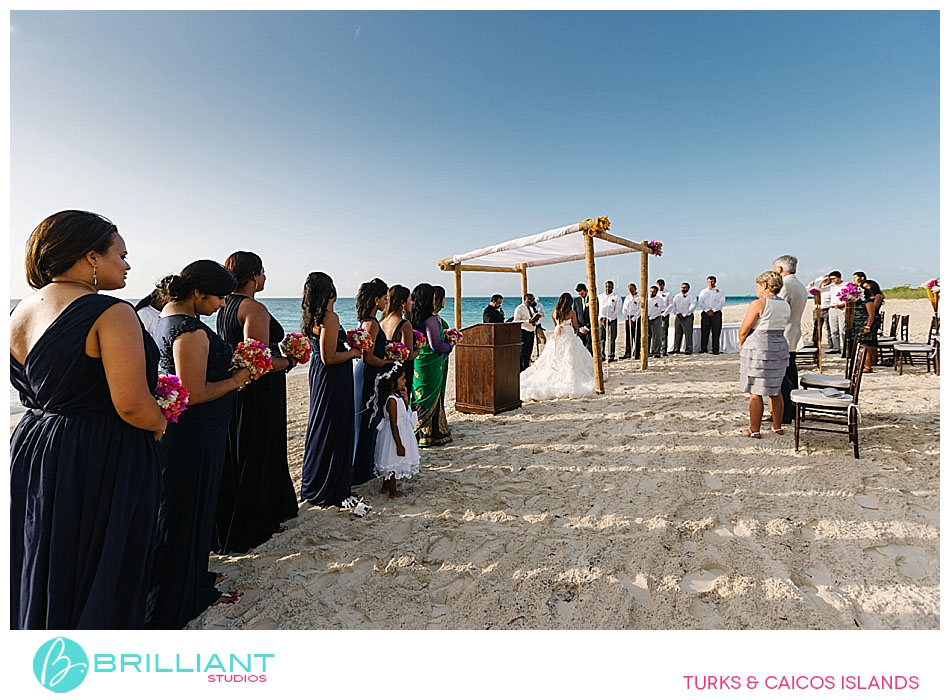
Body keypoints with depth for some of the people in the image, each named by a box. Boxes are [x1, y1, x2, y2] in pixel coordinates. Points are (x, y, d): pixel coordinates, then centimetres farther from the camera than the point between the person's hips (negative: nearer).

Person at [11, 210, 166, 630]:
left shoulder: (19, 313, 8)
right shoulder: (111, 313, -20)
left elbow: (38, 389, 14)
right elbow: (132, 405, -24)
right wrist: (159, 426, -5)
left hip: (32, 452, 9)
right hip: (102, 464, -8)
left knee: (39, 576, 24)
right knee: (100, 582, 9)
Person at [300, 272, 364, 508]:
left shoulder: (313, 317, 8)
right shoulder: (330, 317, -20)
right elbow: (329, 357, -22)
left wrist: (346, 341, 12)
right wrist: (354, 352, -9)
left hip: (318, 374, 10)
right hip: (333, 380, -10)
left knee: (318, 429, 19)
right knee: (334, 433, 0)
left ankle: (312, 486, 33)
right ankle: (333, 492, 11)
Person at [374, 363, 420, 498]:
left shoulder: (396, 396, 3)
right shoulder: (392, 400, -25)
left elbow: (404, 412, 14)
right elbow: (394, 425, -24)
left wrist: (406, 399, -2)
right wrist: (399, 444, -21)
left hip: (401, 431, 10)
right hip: (394, 435, -10)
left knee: (390, 462, 21)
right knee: (393, 463, 5)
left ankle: (386, 486, 36)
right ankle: (393, 492, 18)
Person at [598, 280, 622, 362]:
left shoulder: (616, 297, 4)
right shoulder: (599, 297, 15)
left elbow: (617, 311, -2)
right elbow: (597, 309, 12)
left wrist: (608, 319, -12)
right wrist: (600, 318, -4)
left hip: (612, 320, -2)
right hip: (601, 320, 2)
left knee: (612, 339, -4)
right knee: (601, 339, -2)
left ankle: (611, 356, 0)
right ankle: (601, 356, 4)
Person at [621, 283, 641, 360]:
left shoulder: (639, 298, -1)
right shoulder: (627, 298, 16)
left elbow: (640, 310, -7)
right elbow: (624, 309, 13)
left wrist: (633, 319, -12)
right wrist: (626, 319, 0)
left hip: (636, 318, -4)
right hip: (628, 318, 4)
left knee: (636, 337, -3)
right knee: (628, 337, 4)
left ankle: (636, 354, 1)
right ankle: (627, 353, 6)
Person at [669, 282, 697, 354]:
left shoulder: (691, 297, 3)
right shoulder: (676, 296, 17)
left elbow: (692, 306, -7)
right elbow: (673, 306, 10)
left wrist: (684, 314, -13)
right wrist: (677, 313, -7)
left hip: (687, 317, -4)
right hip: (677, 317, 4)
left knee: (688, 333, -7)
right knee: (677, 333, 5)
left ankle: (689, 350, -4)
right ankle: (676, 349, 11)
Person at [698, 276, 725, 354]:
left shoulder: (720, 291, 11)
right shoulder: (703, 292, 15)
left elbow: (722, 303, 0)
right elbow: (700, 303, 4)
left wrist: (713, 310, -11)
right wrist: (707, 310, -10)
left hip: (716, 313, -1)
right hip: (705, 313, 1)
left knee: (716, 332, -4)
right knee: (704, 331, -2)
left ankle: (715, 349, -1)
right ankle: (703, 348, 3)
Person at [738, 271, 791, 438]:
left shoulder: (758, 304, -13)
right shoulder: (785, 305, 10)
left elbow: (743, 330, -12)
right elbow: (780, 327, 14)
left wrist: (742, 344, 6)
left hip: (758, 349, -8)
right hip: (780, 347, 8)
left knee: (755, 392, -1)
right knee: (775, 391, 16)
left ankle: (754, 430, 5)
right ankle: (777, 427, 25)